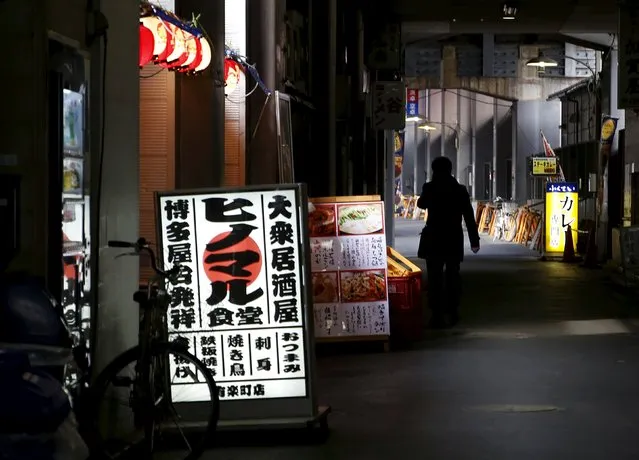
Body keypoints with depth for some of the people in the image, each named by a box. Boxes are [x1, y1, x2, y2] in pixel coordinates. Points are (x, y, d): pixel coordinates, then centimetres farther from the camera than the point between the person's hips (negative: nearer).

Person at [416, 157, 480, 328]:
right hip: (454, 239, 1)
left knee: (434, 278, 1)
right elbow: (469, 217, -2)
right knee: (452, 277, 11)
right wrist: (474, 240, 2)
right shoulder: (460, 190, -1)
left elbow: (421, 204, 17)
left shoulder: (429, 188, -5)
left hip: (433, 239, -1)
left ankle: (437, 315, -5)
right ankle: (451, 314, 14)